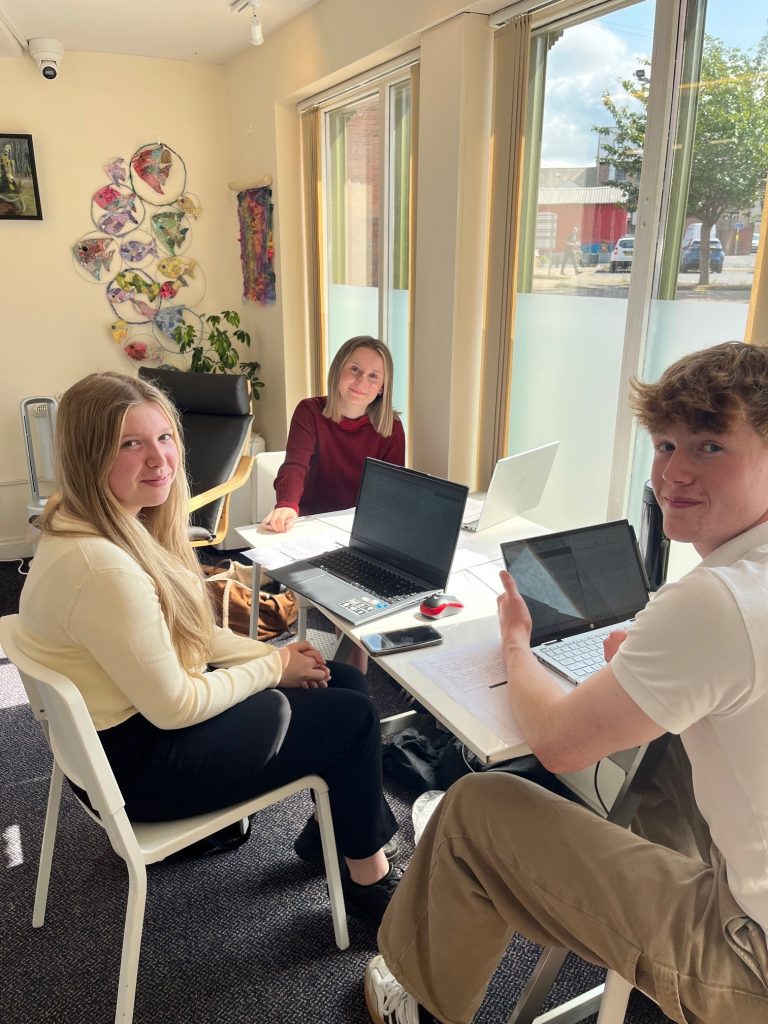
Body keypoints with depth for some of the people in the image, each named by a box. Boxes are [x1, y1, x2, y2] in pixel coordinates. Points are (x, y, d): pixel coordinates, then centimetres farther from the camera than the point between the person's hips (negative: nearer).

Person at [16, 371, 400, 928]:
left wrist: (269, 652, -3)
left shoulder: (116, 524, -2)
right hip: (141, 763, -9)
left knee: (348, 682, 10)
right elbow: (174, 708, -26)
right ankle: (370, 879, 22)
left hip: (148, 706, 9)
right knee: (353, 717, -2)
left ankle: (328, 832, 31)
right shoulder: (102, 569, -33)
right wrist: (273, 667, -12)